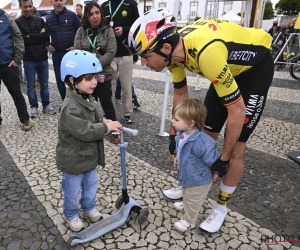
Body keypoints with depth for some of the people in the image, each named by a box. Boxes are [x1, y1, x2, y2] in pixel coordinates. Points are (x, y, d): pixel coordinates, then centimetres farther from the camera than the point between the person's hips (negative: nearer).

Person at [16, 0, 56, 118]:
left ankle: (46, 105, 22)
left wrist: (31, 36, -11)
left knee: (44, 83, 10)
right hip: (29, 59, -3)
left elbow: (47, 37, -3)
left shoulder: (40, 20, 8)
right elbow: (22, 40, -12)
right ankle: (34, 106, 18)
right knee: (31, 85, 6)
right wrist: (39, 36, -10)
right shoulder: (18, 22, -2)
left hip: (43, 57, 3)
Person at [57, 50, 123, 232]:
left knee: (91, 185, 26)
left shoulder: (88, 99, 0)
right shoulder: (70, 107, -31)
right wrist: (107, 127, -26)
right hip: (73, 160, -8)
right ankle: (72, 215, 41)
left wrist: (107, 125, -3)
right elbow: (85, 131, -34)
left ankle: (89, 207, 50)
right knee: (72, 191, 16)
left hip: (90, 155, 8)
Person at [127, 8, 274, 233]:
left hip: (256, 67, -6)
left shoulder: (207, 53, -41)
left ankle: (221, 208, 15)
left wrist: (224, 158, -22)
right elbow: (181, 94, 0)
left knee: (236, 149, -6)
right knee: (206, 136, 9)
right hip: (229, 68, 7)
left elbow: (237, 110, -33)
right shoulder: (174, 48, -17)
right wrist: (175, 134, 5)